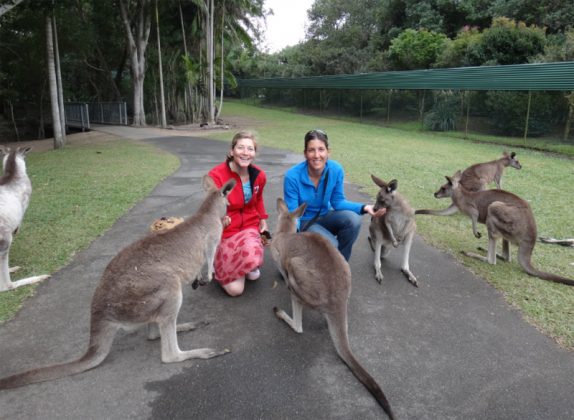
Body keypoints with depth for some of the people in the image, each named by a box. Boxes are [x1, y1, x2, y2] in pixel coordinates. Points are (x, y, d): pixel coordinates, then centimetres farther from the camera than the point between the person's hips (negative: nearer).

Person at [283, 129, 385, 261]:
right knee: (330, 245, -30)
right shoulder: (292, 176, -26)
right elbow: (292, 214, -21)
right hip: (303, 222, -4)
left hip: (323, 217, 4)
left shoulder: (336, 169, -16)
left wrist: (364, 208, -21)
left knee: (353, 219, -25)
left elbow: (338, 201, -6)